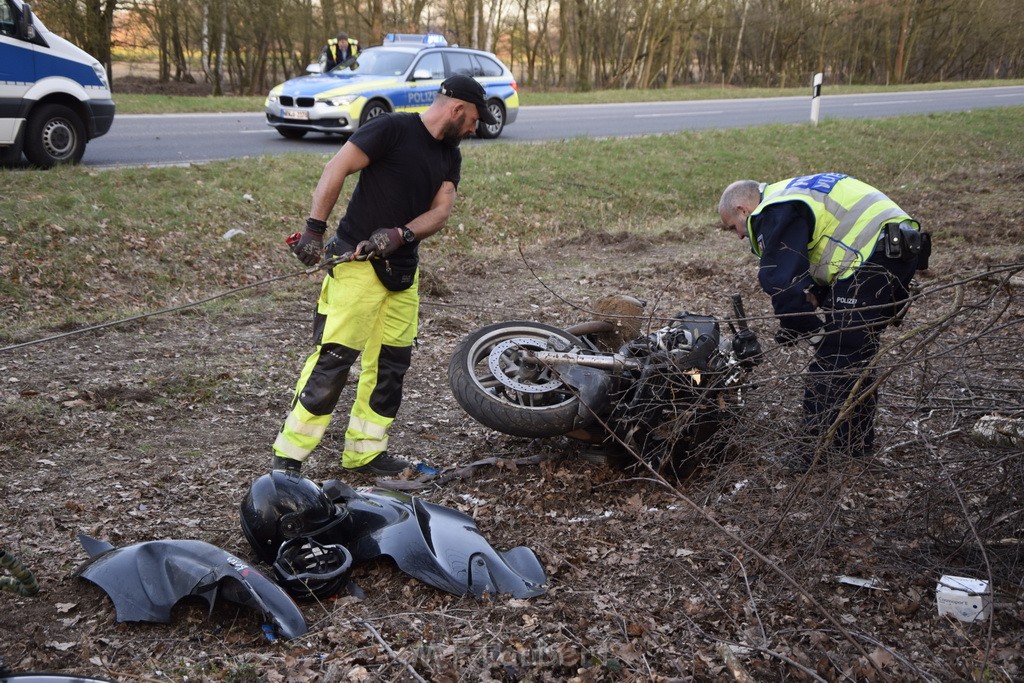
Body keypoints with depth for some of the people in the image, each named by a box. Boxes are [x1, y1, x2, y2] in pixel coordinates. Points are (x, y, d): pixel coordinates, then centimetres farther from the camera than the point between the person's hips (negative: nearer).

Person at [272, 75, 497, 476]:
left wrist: (400, 234, -16)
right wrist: (314, 229, -19)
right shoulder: (392, 129, -9)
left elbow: (440, 211, 3)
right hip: (357, 262, -8)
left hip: (402, 269, 8)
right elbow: (337, 169, -13)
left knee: (391, 363, 10)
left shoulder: (450, 155, 14)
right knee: (333, 358, -10)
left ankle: (364, 451, 23)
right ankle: (287, 456, -2)